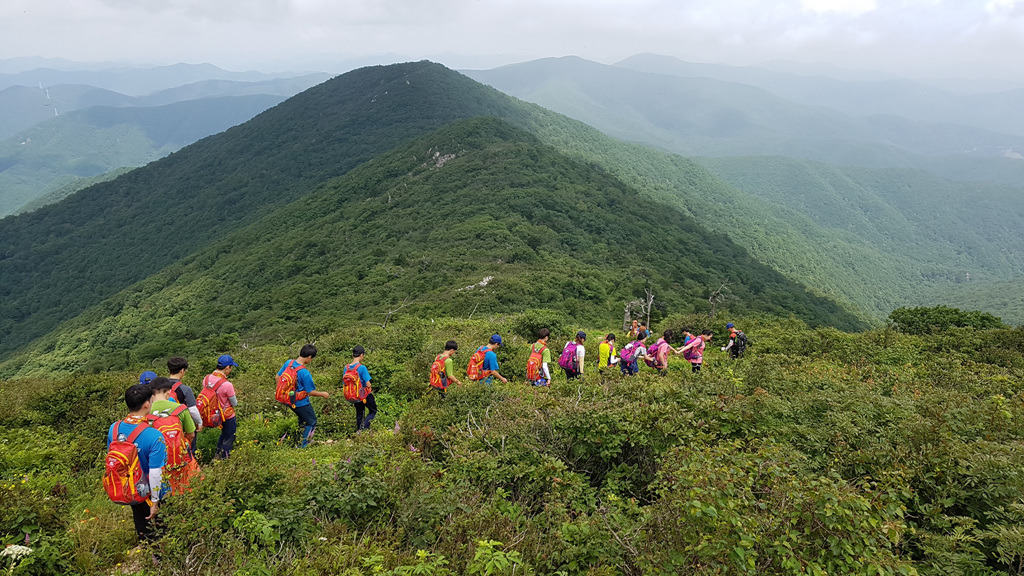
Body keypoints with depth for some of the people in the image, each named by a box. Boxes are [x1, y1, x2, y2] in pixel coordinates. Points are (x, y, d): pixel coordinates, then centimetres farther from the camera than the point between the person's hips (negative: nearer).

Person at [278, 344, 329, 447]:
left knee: (302, 419, 30)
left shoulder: (288, 363, -9)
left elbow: (278, 376, 5)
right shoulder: (305, 373, -30)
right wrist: (323, 394, -3)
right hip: (301, 403, -8)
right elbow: (310, 392, -20)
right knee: (311, 422, 13)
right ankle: (303, 446, 17)